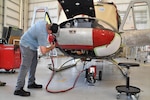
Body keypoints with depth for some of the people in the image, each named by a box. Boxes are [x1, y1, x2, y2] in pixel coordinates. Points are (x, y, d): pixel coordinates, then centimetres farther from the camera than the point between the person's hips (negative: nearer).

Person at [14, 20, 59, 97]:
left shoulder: (44, 22, -5)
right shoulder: (42, 34, -31)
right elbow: (43, 51, -32)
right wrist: (51, 47, -13)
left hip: (32, 45, 10)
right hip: (27, 45, -10)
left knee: (33, 64, 13)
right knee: (25, 66, -13)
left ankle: (31, 83, 24)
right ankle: (18, 89, -9)